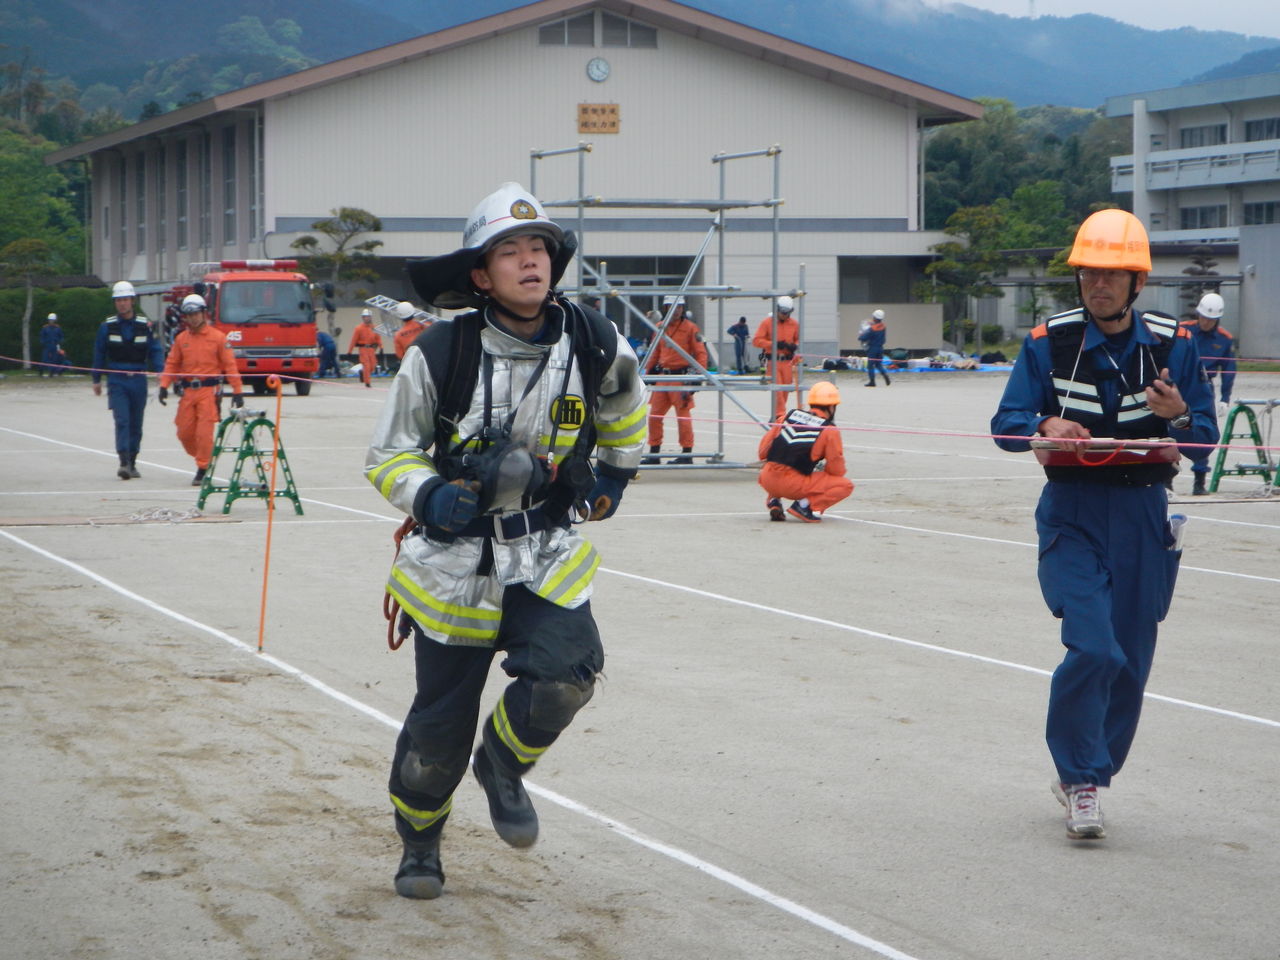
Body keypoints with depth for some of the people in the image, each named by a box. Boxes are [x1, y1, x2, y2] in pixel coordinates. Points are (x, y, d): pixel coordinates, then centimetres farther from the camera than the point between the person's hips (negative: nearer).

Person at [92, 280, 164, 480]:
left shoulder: (145, 325, 2)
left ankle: (132, 462, 18)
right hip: (116, 380, -2)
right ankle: (124, 463, -22)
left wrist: (159, 371, -12)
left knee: (136, 423, 8)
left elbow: (155, 350, 3)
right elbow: (99, 353, 10)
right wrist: (97, 380, 12)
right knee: (121, 421, -14)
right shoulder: (107, 326, 2)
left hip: (138, 380, 2)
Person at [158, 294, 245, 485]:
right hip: (187, 391, 4)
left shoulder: (218, 337, 0)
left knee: (204, 433, -9)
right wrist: (164, 386, -1)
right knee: (184, 433, 3)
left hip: (208, 391, -4)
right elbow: (172, 364, 12)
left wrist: (237, 390, -4)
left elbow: (229, 365, -1)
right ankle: (202, 458, 25)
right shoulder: (181, 339, 11)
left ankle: (202, 469, 1)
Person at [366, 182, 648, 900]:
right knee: (442, 720, 4)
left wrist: (617, 471, 24)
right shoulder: (441, 353, -14)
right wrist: (429, 496, -23)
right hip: (456, 553, -2)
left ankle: (504, 764, 11)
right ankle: (419, 839, 33)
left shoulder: (592, 343, -7)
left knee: (568, 673, -22)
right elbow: (388, 455, -5)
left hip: (547, 552, 2)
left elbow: (624, 397, 18)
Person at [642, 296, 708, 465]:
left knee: (683, 414, -5)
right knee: (654, 415, 5)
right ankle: (654, 452, 14)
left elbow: (701, 352, -4)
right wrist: (648, 373, 16)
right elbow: (654, 352, 19)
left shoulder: (690, 328, -3)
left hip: (682, 376, -6)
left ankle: (687, 453, 2)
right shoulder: (660, 328, 12)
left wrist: (699, 372, -14)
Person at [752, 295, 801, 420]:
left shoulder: (795, 324, 8)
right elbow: (756, 340, -7)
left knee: (785, 390, 4)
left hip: (788, 362, 4)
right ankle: (780, 415, -14)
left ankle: (777, 414, 17)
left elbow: (798, 339, 21)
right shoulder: (767, 322, -4)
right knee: (777, 388, -13)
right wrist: (774, 344, -17)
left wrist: (795, 346, -4)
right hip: (773, 361, -4)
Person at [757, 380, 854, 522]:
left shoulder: (789, 415, 13)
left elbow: (763, 451, 15)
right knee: (846, 485, 6)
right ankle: (806, 505, -9)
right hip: (794, 486, -5)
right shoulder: (829, 431, 0)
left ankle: (773, 500, 12)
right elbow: (836, 470, 3)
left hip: (766, 481, 5)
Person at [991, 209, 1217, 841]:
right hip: (1072, 513, -2)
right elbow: (1006, 425, -3)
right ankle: (1079, 778, -1)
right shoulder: (1049, 343, -2)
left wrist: (1178, 416, -19)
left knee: (1131, 658, 6)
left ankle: (1086, 774, 24)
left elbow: (1205, 438, 3)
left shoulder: (1172, 346, 1)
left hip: (1143, 515, 2)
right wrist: (1045, 426, -24)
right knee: (1092, 647, -17)